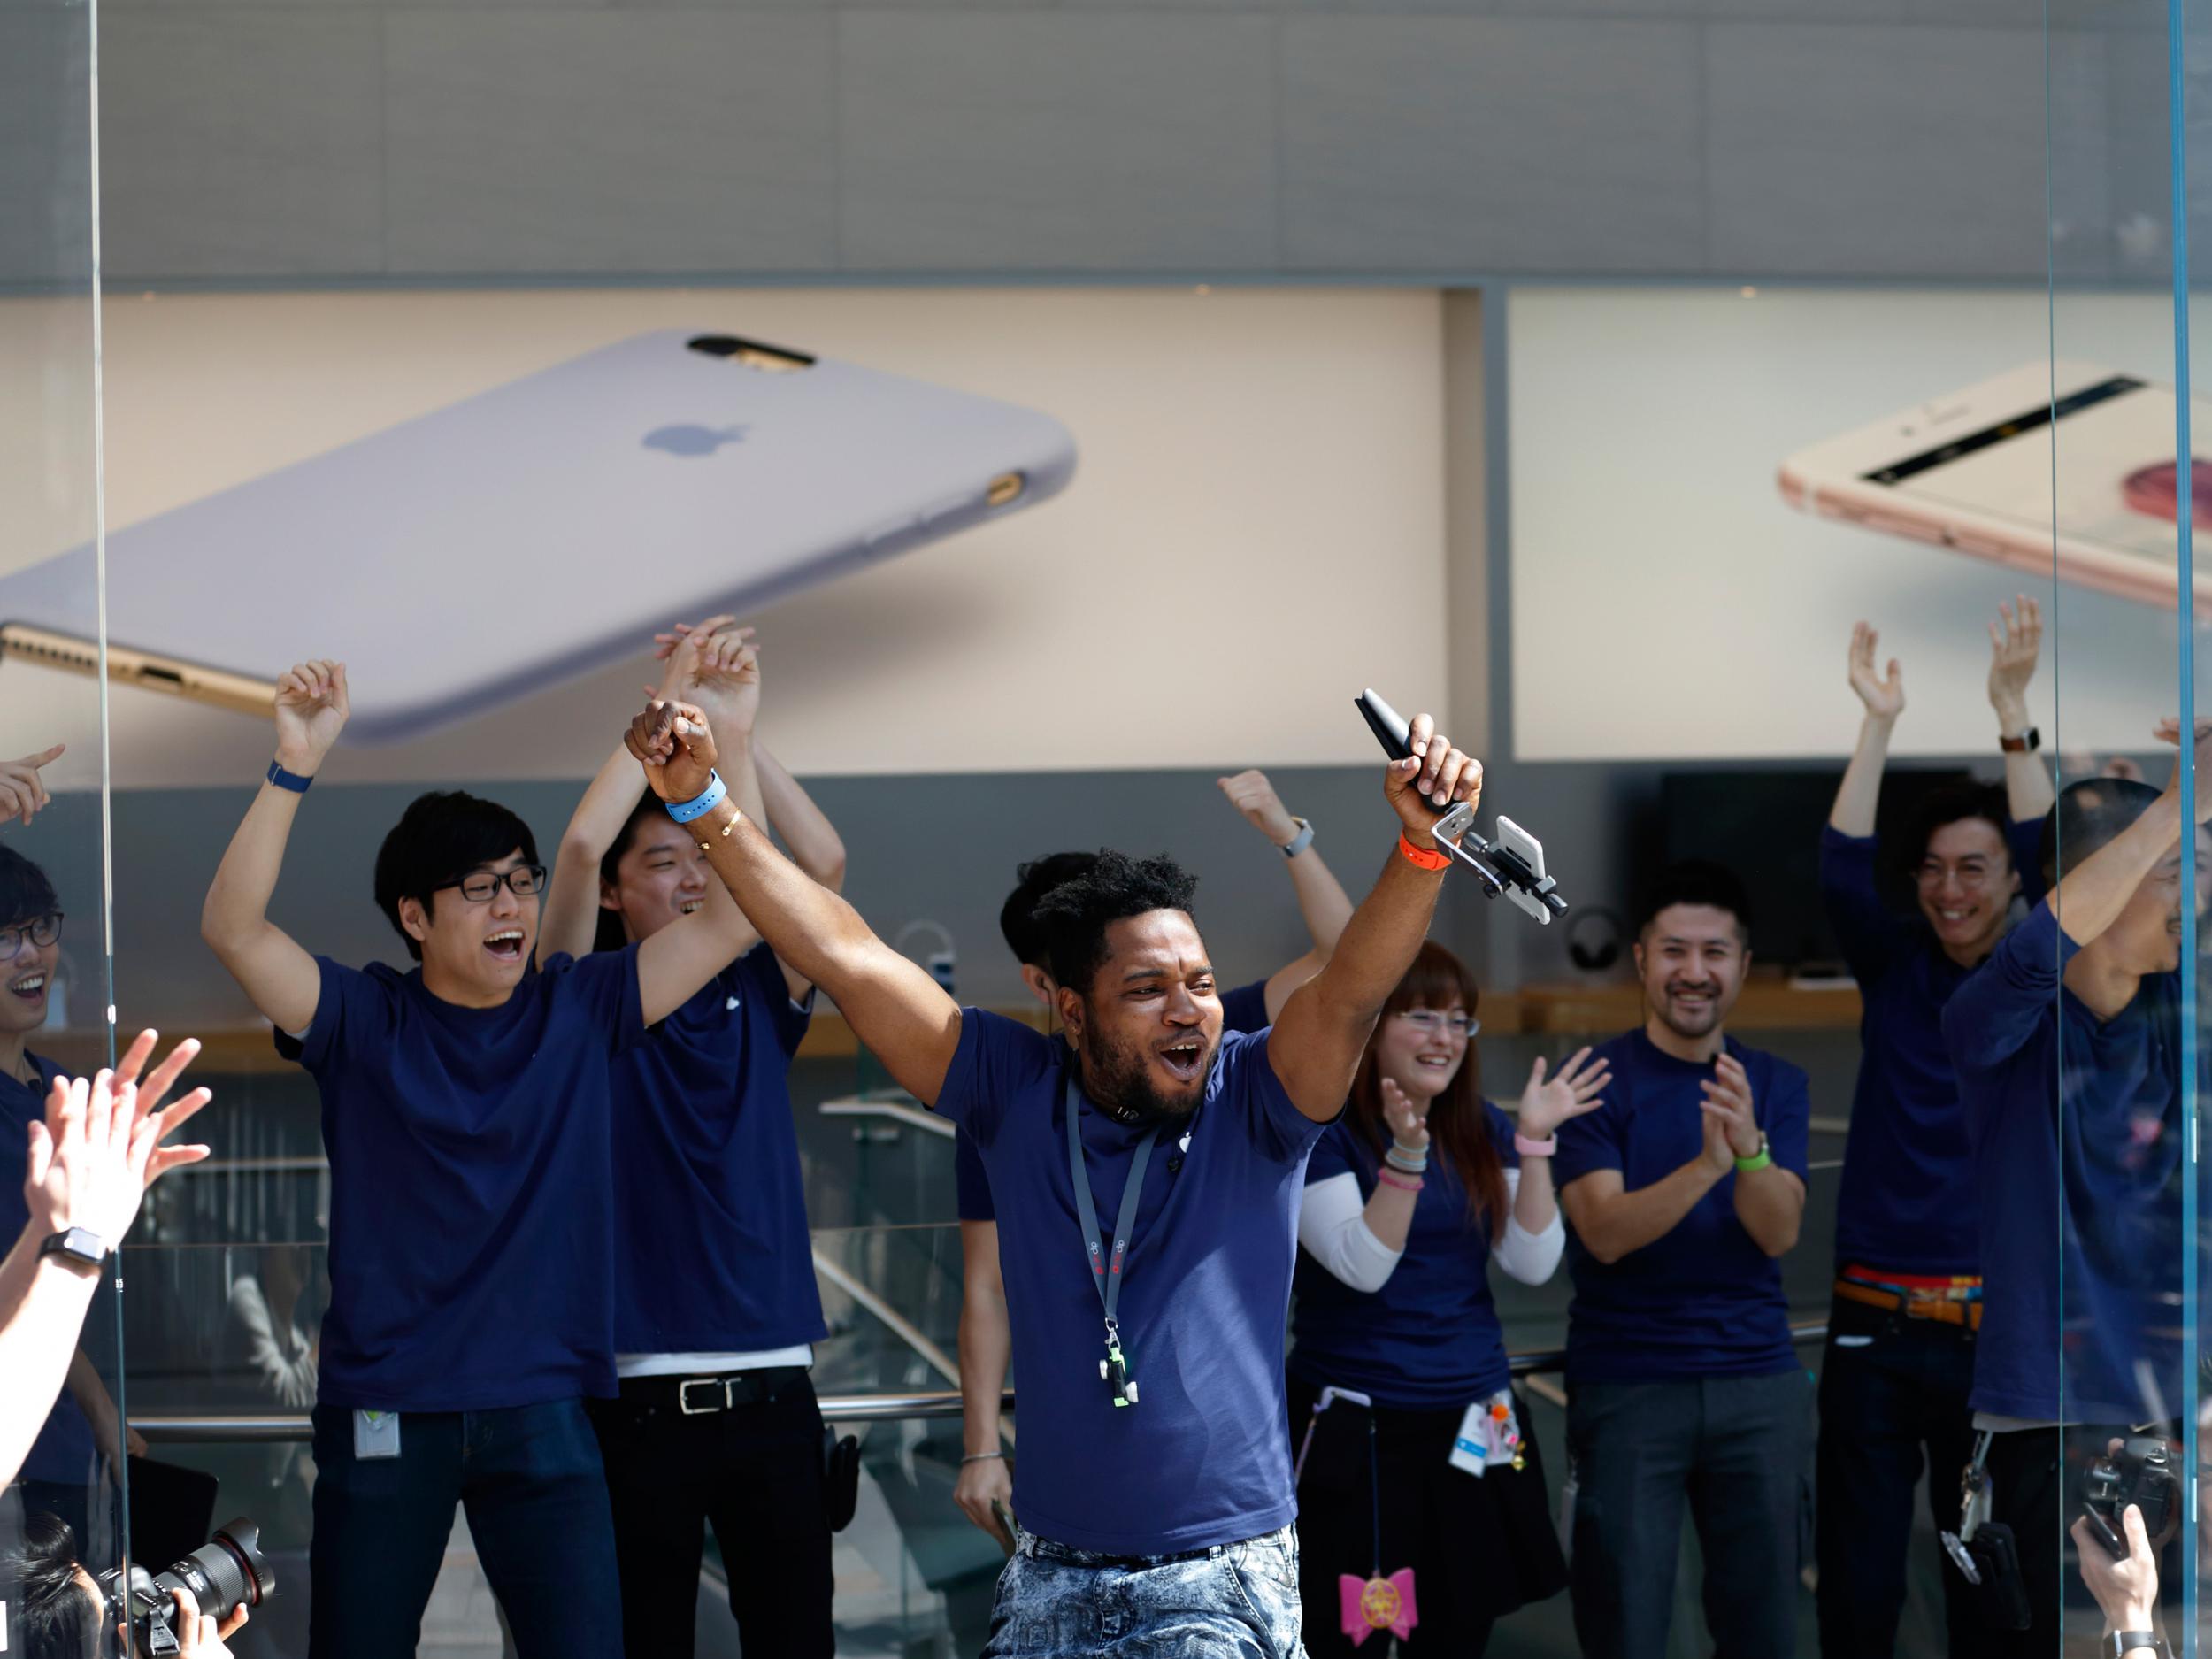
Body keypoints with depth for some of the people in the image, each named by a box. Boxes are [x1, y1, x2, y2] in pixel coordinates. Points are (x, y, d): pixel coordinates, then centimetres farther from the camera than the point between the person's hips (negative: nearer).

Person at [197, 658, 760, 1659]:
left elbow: (737, 915, 0)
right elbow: (232, 929, -16)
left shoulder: (580, 1011, 5)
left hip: (541, 1414, 1)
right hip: (384, 1413, -1)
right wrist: (295, 767, -25)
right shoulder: (363, 1022, -1)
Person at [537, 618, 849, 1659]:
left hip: (769, 1387, 3)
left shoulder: (757, 1000, 11)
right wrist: (671, 703, -9)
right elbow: (580, 844, -13)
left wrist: (736, 725, -7)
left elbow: (822, 865, -2)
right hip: (639, 1395, -3)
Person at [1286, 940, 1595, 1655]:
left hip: (1471, 1428, 5)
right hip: (1356, 1433, -5)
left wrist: (1533, 1142, -11)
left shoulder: (1482, 1131, 8)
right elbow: (1363, 1266, -18)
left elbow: (1532, 1263, -1)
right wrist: (1405, 1155, -29)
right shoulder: (1321, 1131, -7)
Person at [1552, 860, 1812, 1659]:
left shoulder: (1776, 1085, 6)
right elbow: (1606, 1232, -15)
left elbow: (1780, 1233, -6)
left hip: (1758, 1384, 3)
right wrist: (1705, 1166, -30)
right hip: (1626, 1386, -3)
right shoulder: (1596, 1081, -4)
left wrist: (1750, 1150, -27)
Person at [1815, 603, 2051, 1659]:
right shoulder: (1893, 969, 7)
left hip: (1996, 1327, -1)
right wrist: (1880, 723, -16)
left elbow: (2050, 864, -12)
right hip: (1875, 1323, 1)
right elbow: (1841, 871, -8)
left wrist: (2012, 711, -20)